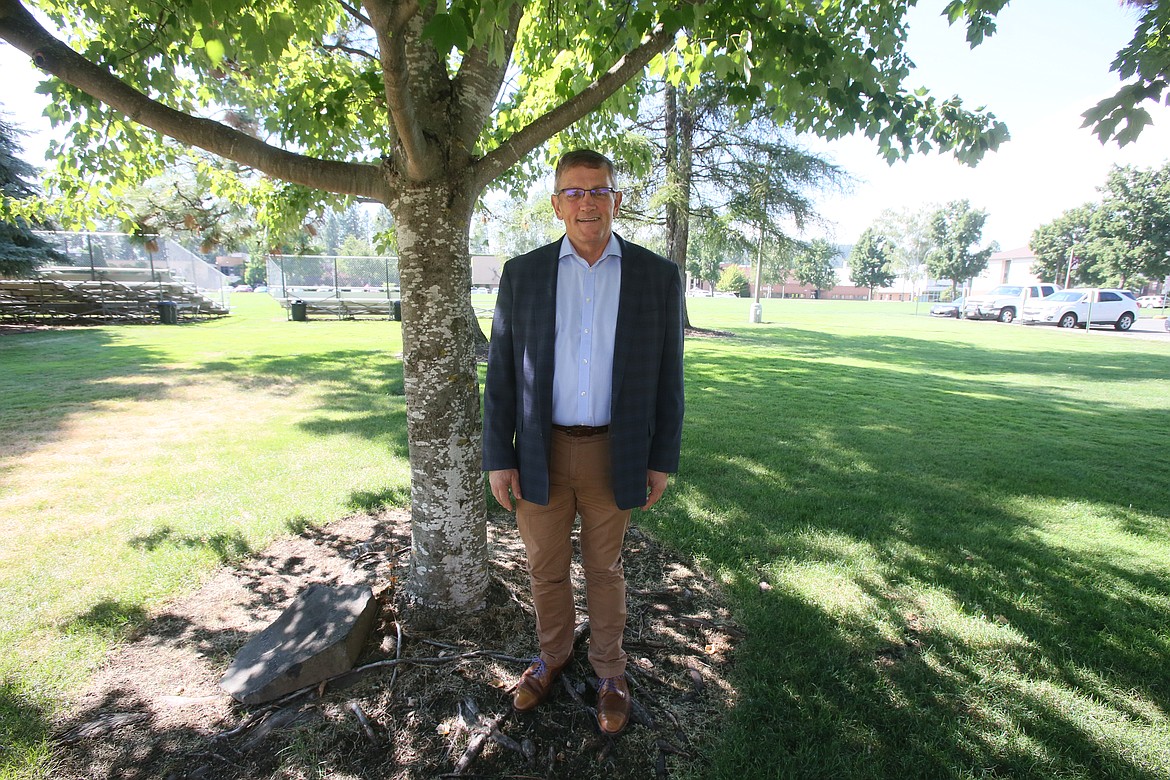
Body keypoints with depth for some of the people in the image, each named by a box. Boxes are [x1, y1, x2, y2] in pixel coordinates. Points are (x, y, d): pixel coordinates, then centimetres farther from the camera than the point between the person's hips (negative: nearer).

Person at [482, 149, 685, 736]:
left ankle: (609, 670, 40)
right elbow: (501, 372, 0)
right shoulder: (522, 274, -1)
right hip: (539, 453, 1)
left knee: (604, 570, 17)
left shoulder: (658, 277, -3)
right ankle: (552, 654, 44)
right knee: (546, 568, 18)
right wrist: (498, 457, -2)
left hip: (612, 455, -1)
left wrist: (662, 459, 0)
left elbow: (667, 376, 1)